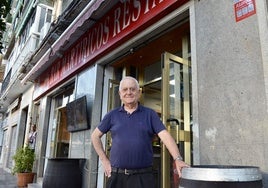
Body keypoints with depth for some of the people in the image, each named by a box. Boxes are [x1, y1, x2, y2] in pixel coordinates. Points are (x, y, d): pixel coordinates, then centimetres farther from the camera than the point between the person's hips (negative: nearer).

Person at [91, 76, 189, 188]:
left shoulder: (150, 114, 3)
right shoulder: (112, 115, 7)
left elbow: (165, 136, -7)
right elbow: (95, 136, 15)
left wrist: (177, 159, -21)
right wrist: (104, 160, 7)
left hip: (143, 176, -1)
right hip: (116, 176, 2)